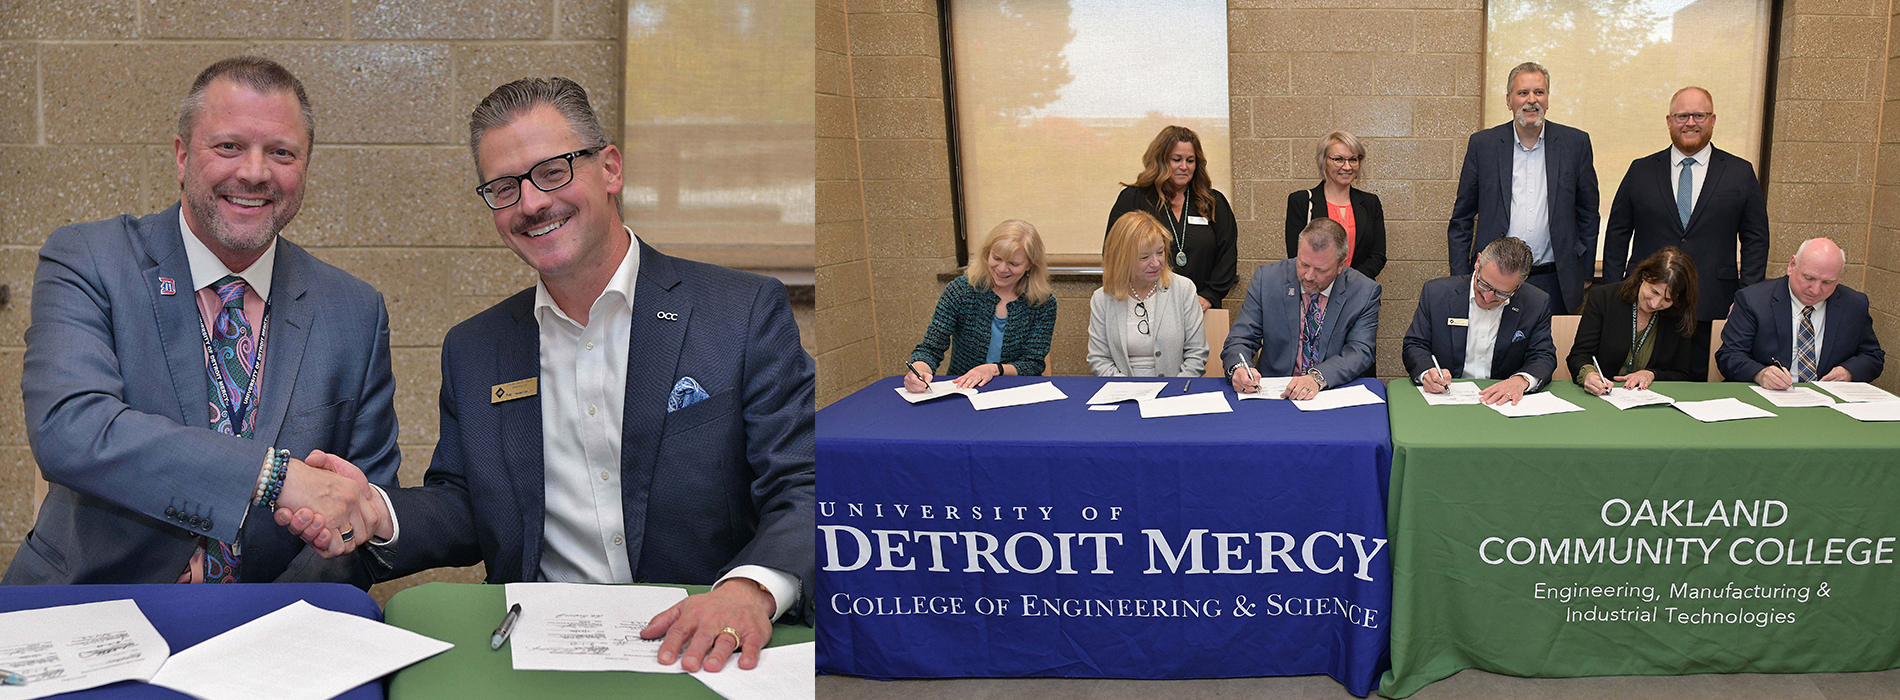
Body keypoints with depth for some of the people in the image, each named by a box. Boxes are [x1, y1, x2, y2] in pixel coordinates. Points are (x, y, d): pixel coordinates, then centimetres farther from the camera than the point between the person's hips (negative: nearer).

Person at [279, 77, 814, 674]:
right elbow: (465, 512, 17)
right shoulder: (472, 351, 13)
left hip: (701, 649, -1)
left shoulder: (747, 313, -2)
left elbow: (801, 491, -8)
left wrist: (751, 588, -29)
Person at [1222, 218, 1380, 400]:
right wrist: (1238, 368, -25)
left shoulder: (1365, 292, -1)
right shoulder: (1267, 278, 0)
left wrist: (1317, 378, -28)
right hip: (1272, 393, 0)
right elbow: (1240, 339, -1)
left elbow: (1360, 352, -9)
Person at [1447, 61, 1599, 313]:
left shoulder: (1576, 143, 6)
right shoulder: (1483, 144, 4)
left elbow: (1588, 214, 12)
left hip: (1554, 283, 1)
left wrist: (1585, 275, 9)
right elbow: (1461, 220, 6)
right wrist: (1460, 281, 0)